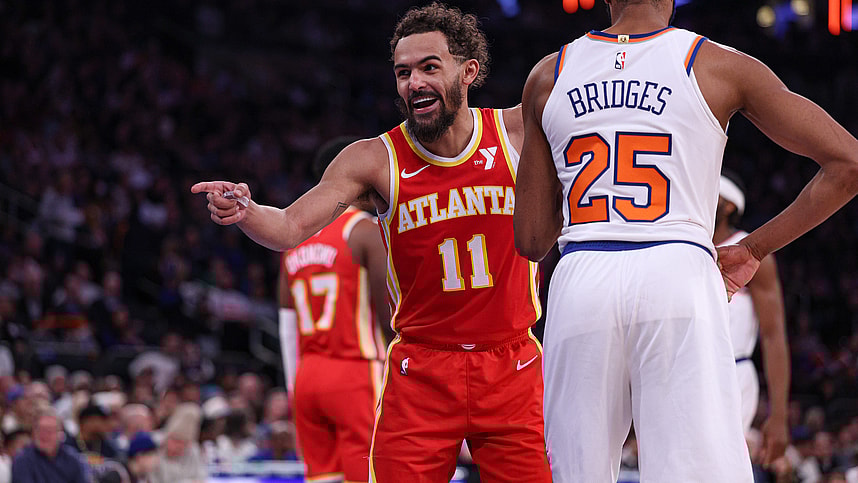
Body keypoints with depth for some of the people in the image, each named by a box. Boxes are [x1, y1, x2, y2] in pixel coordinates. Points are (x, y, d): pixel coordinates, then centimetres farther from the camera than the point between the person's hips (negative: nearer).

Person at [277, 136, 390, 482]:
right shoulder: (365, 230, -6)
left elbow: (288, 327, 14)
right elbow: (393, 313, -10)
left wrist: (295, 390, 17)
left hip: (308, 376, 7)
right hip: (355, 375, -7)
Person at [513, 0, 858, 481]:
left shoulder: (549, 76, 13)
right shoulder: (721, 67, 7)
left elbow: (531, 240, 15)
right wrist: (755, 248, 11)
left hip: (581, 281, 3)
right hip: (679, 276, -2)